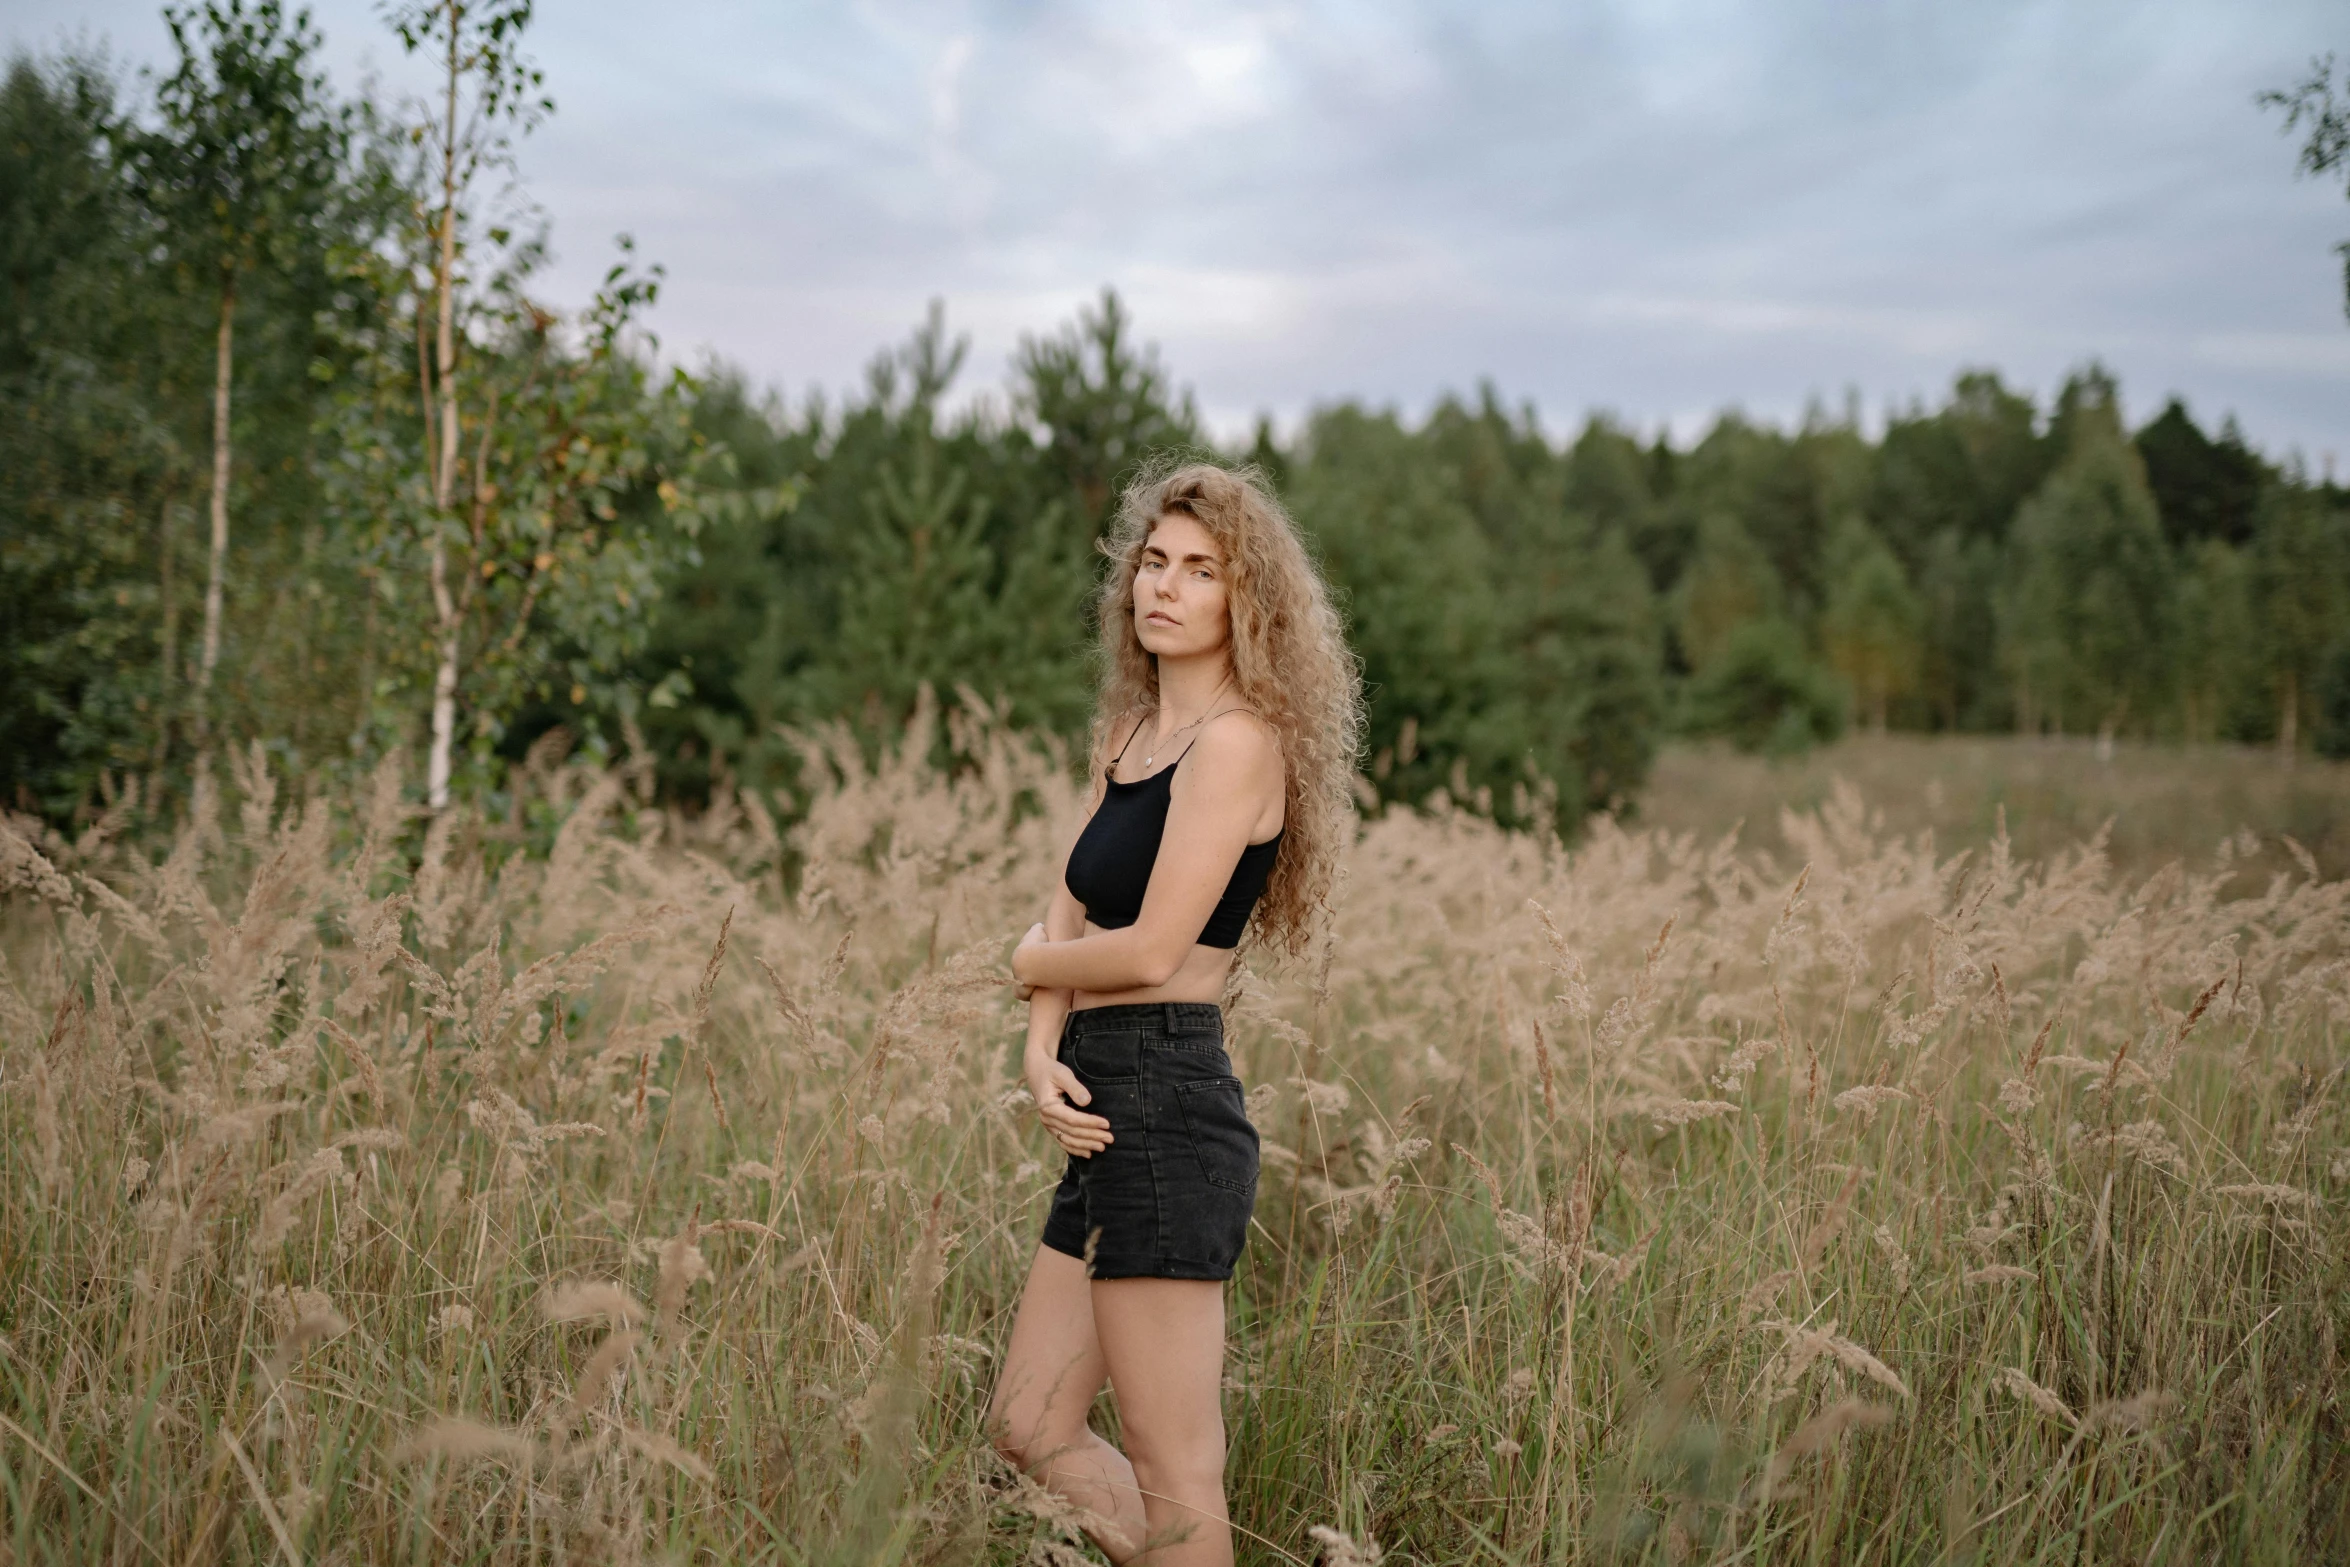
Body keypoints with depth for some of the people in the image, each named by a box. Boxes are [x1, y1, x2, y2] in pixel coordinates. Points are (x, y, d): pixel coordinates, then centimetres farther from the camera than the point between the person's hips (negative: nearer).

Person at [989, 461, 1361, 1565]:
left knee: (1172, 1475, 0)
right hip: (1114, 1112, 10)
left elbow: (1152, 949, -18)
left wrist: (1037, 962, 2)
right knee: (1029, 1425, 16)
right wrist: (1043, 1055, -7)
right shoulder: (1129, 736, 16)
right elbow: (1065, 919, 11)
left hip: (1168, 1108, -9)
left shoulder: (1236, 740, -12)